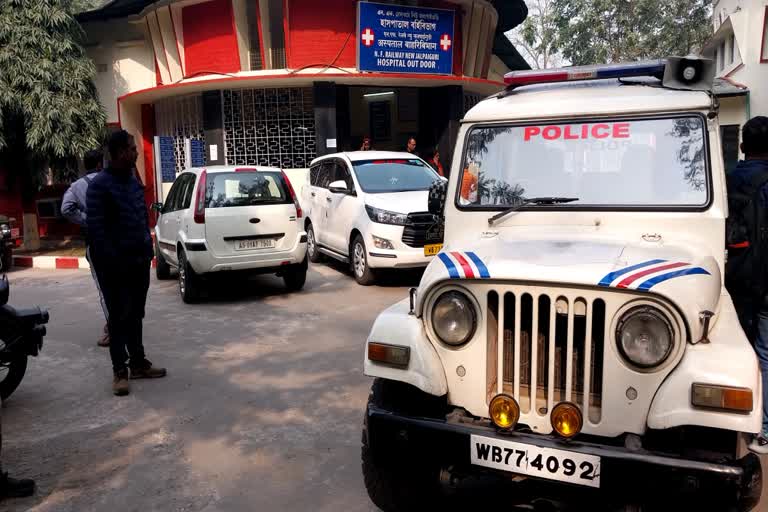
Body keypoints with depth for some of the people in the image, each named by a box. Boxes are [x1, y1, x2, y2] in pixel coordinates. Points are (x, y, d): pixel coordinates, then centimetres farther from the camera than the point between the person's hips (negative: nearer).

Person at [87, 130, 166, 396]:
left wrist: (147, 248, 11)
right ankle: (120, 371, 10)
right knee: (119, 317, 0)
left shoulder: (133, 180, 12)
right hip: (116, 264, -7)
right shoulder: (100, 185, -11)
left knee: (136, 315, 14)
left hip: (139, 261, 7)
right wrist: (112, 260, -19)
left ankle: (138, 363, 24)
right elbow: (95, 227, -16)